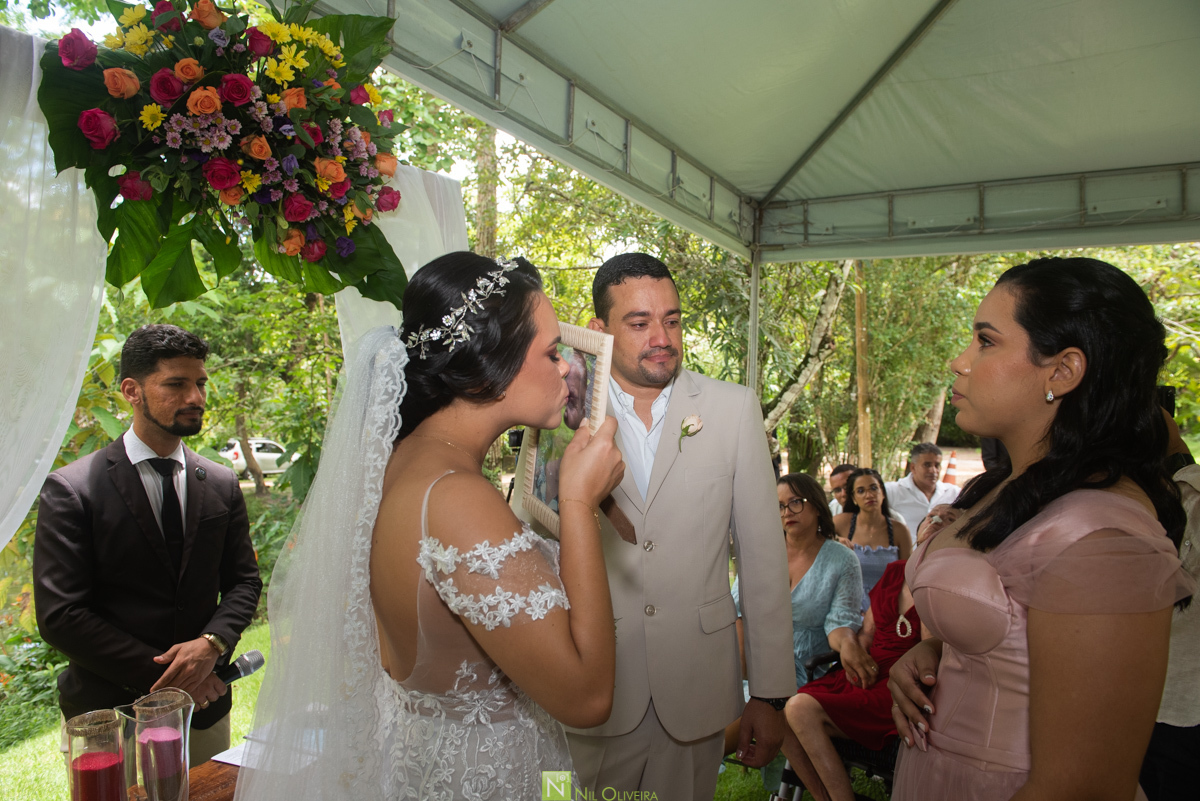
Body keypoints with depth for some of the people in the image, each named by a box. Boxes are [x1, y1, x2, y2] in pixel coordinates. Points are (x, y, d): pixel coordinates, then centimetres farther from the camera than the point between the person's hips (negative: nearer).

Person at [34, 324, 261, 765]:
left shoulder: (222, 485, 2)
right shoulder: (70, 489, -10)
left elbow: (244, 580, 6)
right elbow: (59, 616, -13)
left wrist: (212, 643, -14)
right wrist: (162, 674, -15)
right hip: (108, 718, -3)